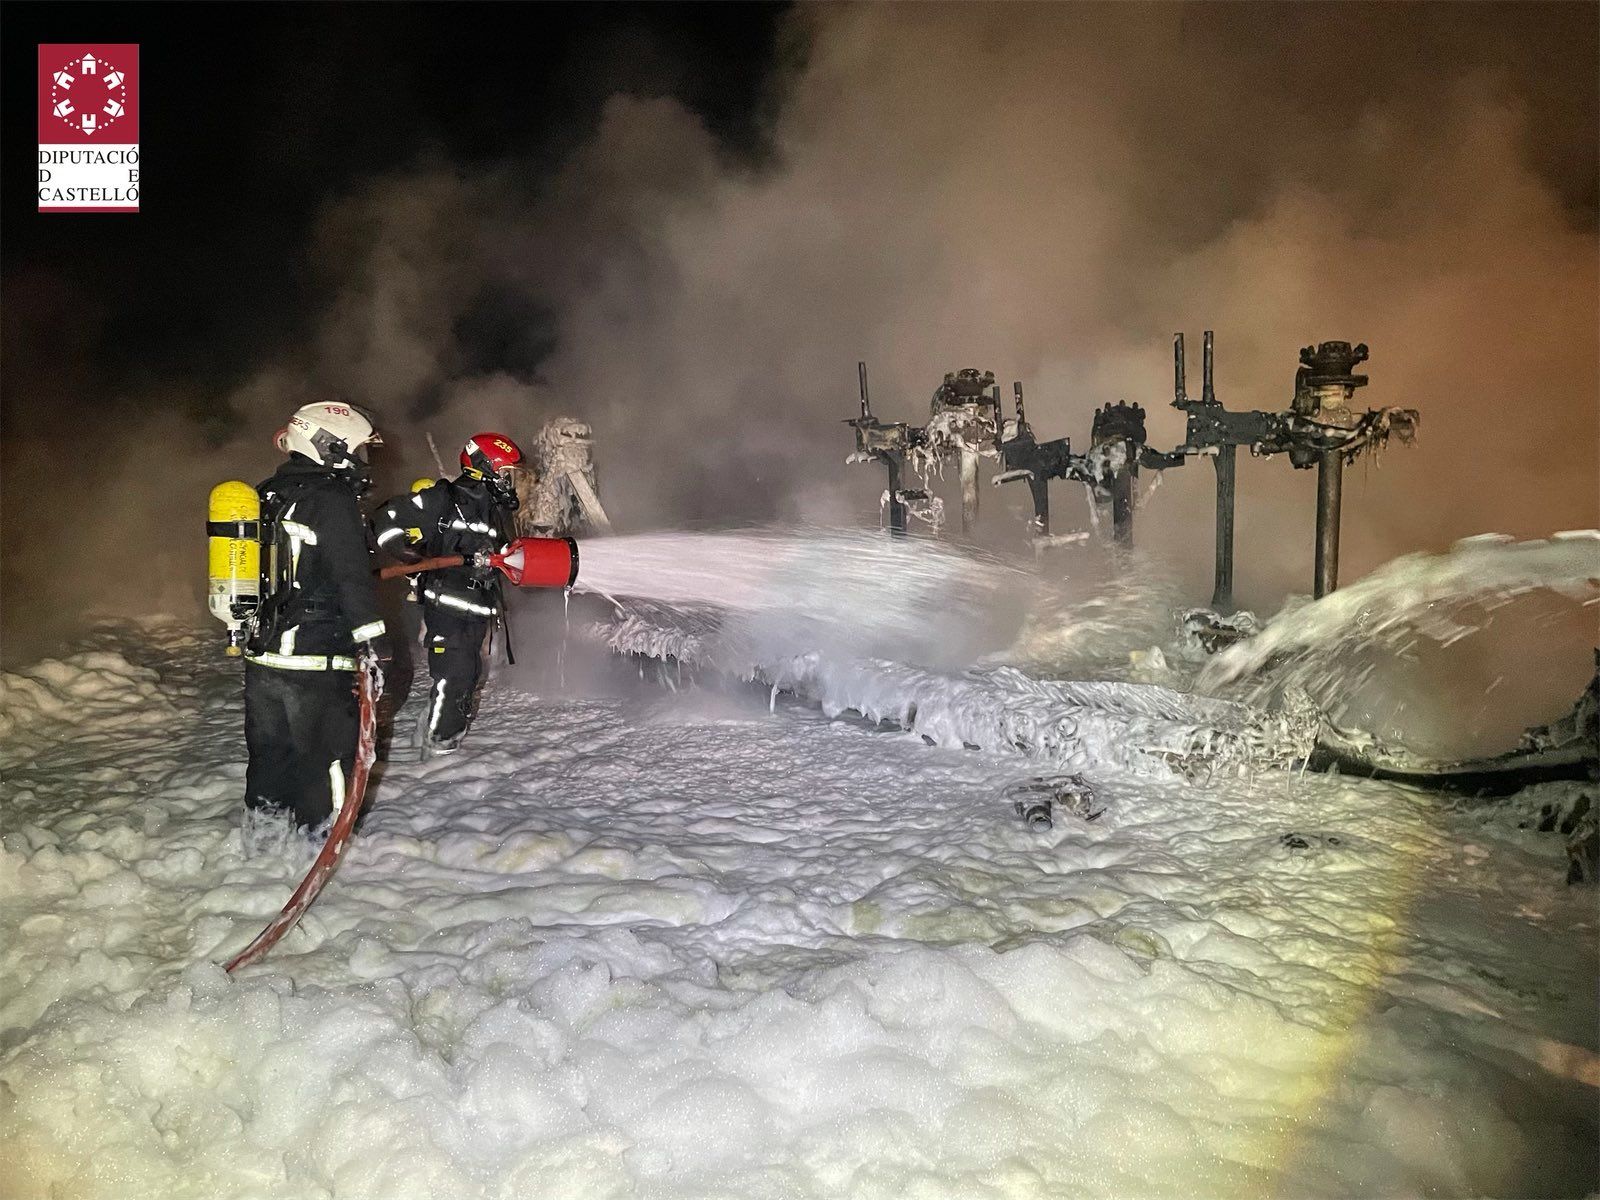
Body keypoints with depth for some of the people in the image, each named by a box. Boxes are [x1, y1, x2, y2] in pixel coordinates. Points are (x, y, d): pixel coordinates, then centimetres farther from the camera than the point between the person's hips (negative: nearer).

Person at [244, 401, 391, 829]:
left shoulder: (270, 496, 14)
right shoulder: (332, 500, -13)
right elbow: (352, 577, -20)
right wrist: (376, 646, -19)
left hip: (261, 656, 9)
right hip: (316, 663, -8)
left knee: (270, 756, 18)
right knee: (327, 760, 2)